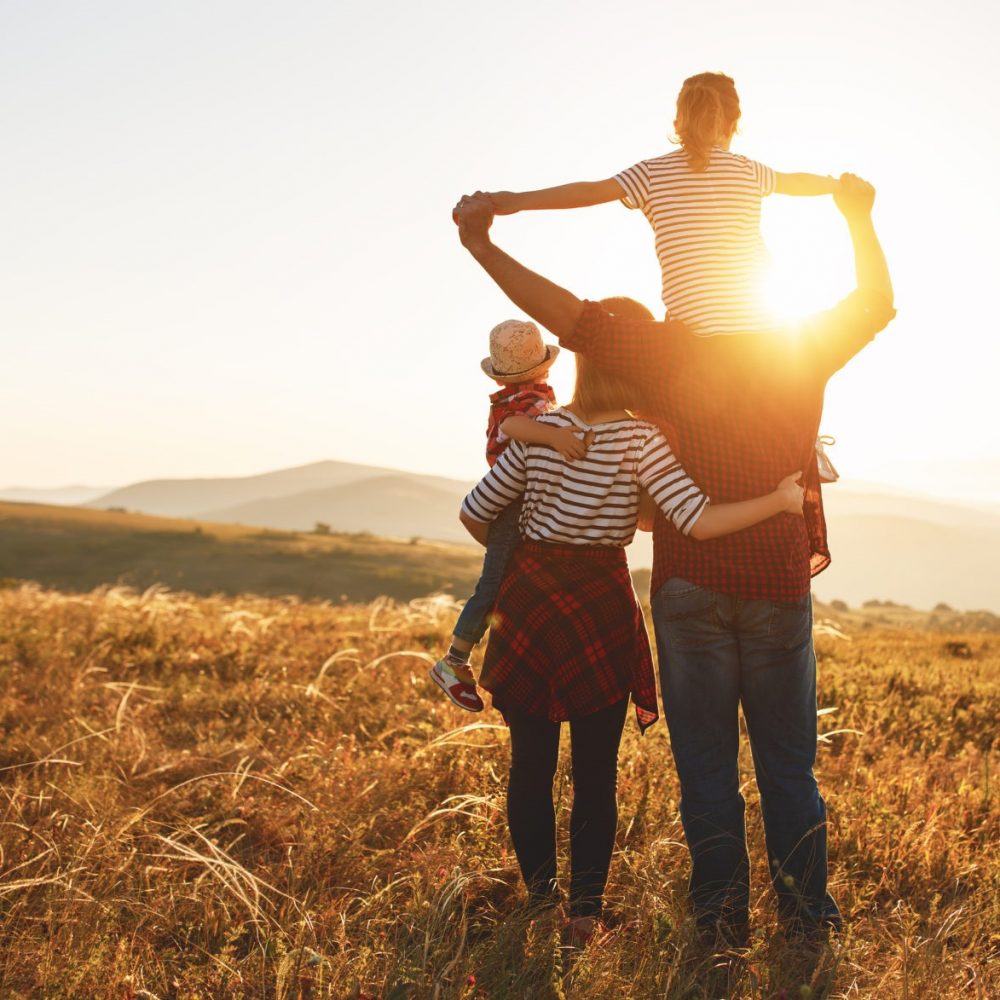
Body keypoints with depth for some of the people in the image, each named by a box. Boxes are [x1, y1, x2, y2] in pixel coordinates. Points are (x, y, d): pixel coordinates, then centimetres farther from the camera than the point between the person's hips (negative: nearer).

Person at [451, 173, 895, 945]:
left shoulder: (668, 350, -5)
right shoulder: (803, 351, 2)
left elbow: (569, 314, -12)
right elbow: (877, 303, 19)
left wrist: (482, 245, -10)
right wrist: (859, 219, 28)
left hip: (691, 585, -2)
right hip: (780, 585, 2)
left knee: (705, 760, 7)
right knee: (788, 760, 12)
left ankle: (723, 912, 12)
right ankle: (807, 910, 19)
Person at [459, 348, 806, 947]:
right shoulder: (641, 441, -10)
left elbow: (475, 514, 8)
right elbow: (699, 522, -21)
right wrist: (779, 500, -10)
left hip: (529, 598, 3)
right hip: (601, 605, -3)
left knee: (531, 762, 12)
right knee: (596, 772, 8)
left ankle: (538, 889, 22)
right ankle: (586, 909, 9)